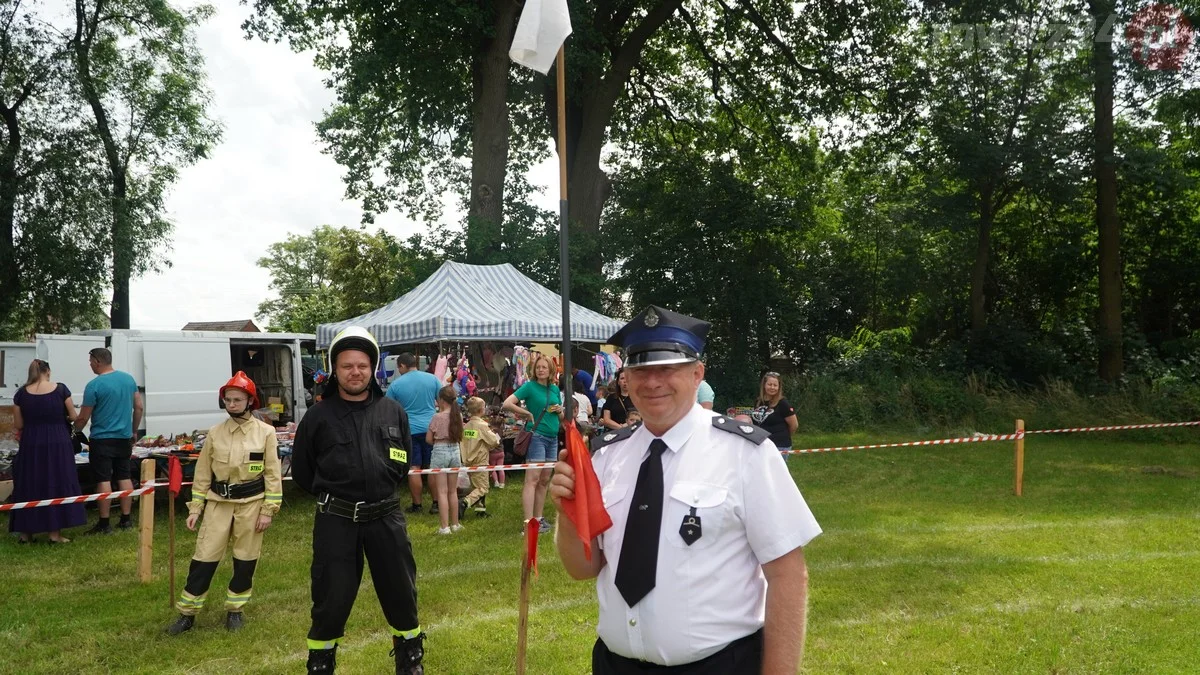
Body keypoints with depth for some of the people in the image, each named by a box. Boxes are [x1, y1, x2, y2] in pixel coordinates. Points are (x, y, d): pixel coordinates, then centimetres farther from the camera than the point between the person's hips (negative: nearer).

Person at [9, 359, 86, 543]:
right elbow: (73, 416, -1)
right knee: (57, 484, 6)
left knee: (28, 485, 12)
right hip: (58, 444, -1)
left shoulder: (21, 394, -2)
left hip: (31, 445, 1)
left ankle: (25, 532, 18)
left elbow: (18, 425, 2)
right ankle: (55, 533, 6)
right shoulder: (60, 389, -5)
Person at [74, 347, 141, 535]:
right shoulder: (128, 379, 4)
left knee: (103, 480, -2)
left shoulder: (94, 385, -13)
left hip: (102, 440, -6)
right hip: (124, 438, 6)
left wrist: (75, 430, 9)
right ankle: (125, 520, 15)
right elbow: (138, 407, 9)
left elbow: (83, 418, -9)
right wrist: (134, 431, 19)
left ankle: (104, 523, 1)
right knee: (124, 477, 11)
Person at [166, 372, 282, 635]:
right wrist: (195, 508, 4)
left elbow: (273, 474, -5)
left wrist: (268, 510, -8)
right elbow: (203, 474, 8)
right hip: (218, 502, 2)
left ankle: (235, 610, 25)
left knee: (245, 561, 8)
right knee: (203, 558, 3)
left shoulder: (266, 432, -5)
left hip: (251, 503, -2)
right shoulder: (215, 433, 3)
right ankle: (187, 614, 16)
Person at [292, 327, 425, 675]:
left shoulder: (393, 411, 4)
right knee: (331, 599, 5)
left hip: (386, 517, 2)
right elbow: (301, 469, 7)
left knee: (401, 593, 13)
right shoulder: (318, 416, -3)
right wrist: (332, 495, 10)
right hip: (335, 521, -2)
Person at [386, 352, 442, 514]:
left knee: (414, 468, 4)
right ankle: (435, 503, 10)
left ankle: (416, 505, 9)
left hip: (410, 430, -2)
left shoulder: (395, 384, -3)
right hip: (431, 428, 2)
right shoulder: (432, 378, 0)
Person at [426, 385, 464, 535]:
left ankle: (445, 527, -3)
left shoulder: (437, 417, -13)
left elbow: (428, 439, -6)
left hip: (440, 451, -5)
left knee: (442, 492, -1)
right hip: (455, 451, 5)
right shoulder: (458, 416, 0)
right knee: (453, 491, 15)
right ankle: (455, 524, 22)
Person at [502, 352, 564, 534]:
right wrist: (528, 414, -11)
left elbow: (561, 418, 22)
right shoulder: (530, 386, -5)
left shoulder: (555, 389, 13)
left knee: (544, 480, 11)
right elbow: (507, 404, -14)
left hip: (553, 437, 7)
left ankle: (538, 518, 20)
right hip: (537, 435, -7)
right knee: (532, 479, -10)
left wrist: (560, 411, 0)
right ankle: (528, 523, -13)